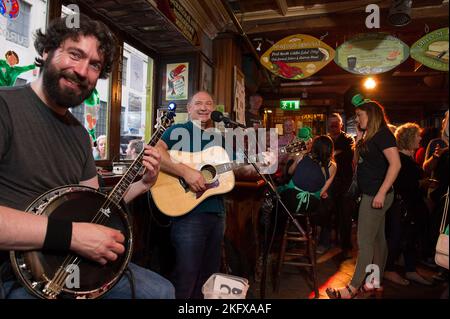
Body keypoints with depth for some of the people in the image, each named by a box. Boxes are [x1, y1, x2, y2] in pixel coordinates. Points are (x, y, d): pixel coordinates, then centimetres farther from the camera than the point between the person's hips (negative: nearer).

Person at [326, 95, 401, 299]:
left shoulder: (383, 134, -14)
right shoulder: (370, 136, 14)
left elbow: (395, 164, -23)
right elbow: (358, 160, 15)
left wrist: (381, 193, -26)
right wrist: (359, 135, 10)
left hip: (376, 196, -10)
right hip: (370, 194, 10)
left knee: (364, 242, -5)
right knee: (378, 238, 16)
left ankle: (353, 288, 3)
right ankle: (376, 282, 28)